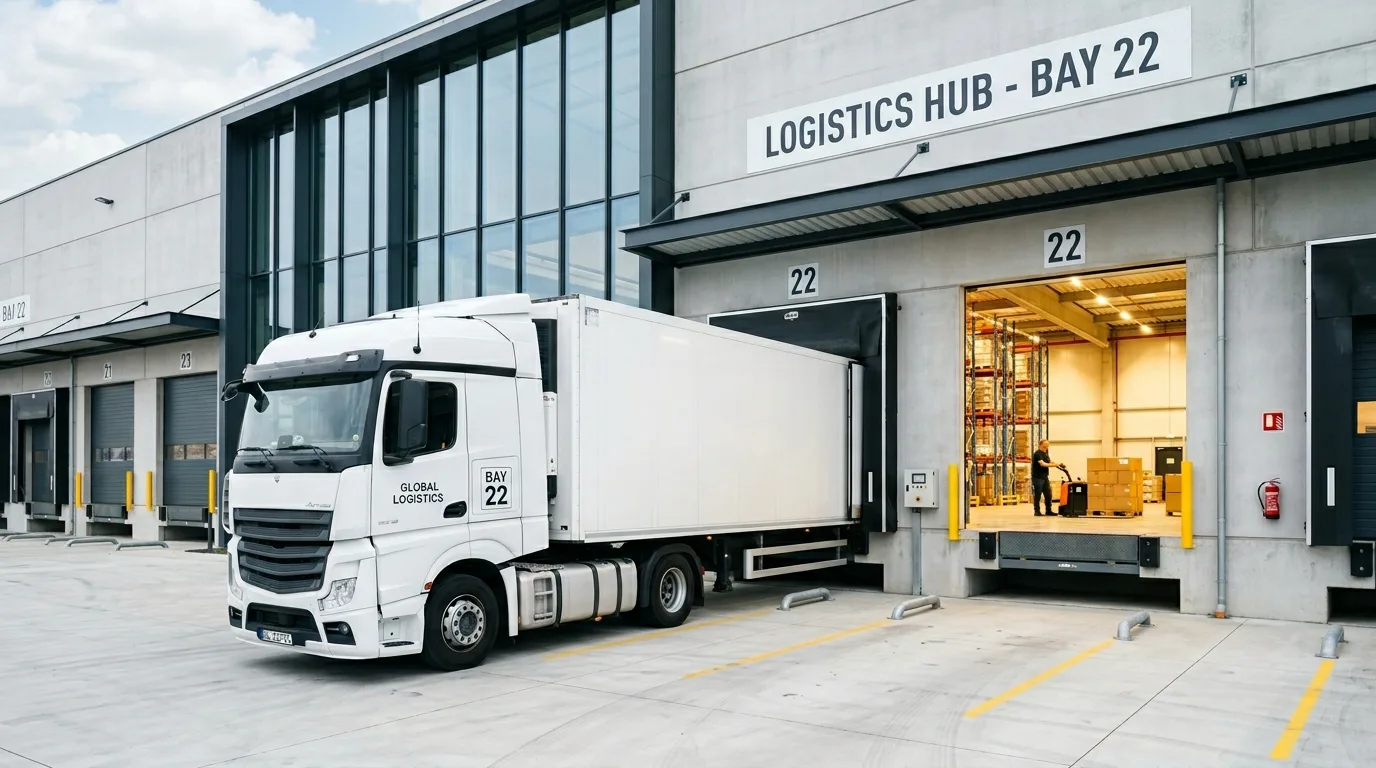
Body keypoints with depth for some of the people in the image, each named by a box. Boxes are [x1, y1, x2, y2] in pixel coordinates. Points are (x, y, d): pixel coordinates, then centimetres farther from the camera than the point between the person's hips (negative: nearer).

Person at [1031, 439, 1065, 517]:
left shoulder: (1045, 453, 14)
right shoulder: (1037, 454, -14)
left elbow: (1049, 462, 22)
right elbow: (1043, 464, -24)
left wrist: (1058, 465, 4)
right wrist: (1055, 465, -23)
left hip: (1045, 477, 8)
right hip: (1038, 478, -8)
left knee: (1048, 494, 7)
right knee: (1037, 495, -3)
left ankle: (1048, 510, 14)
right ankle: (1037, 511, 2)